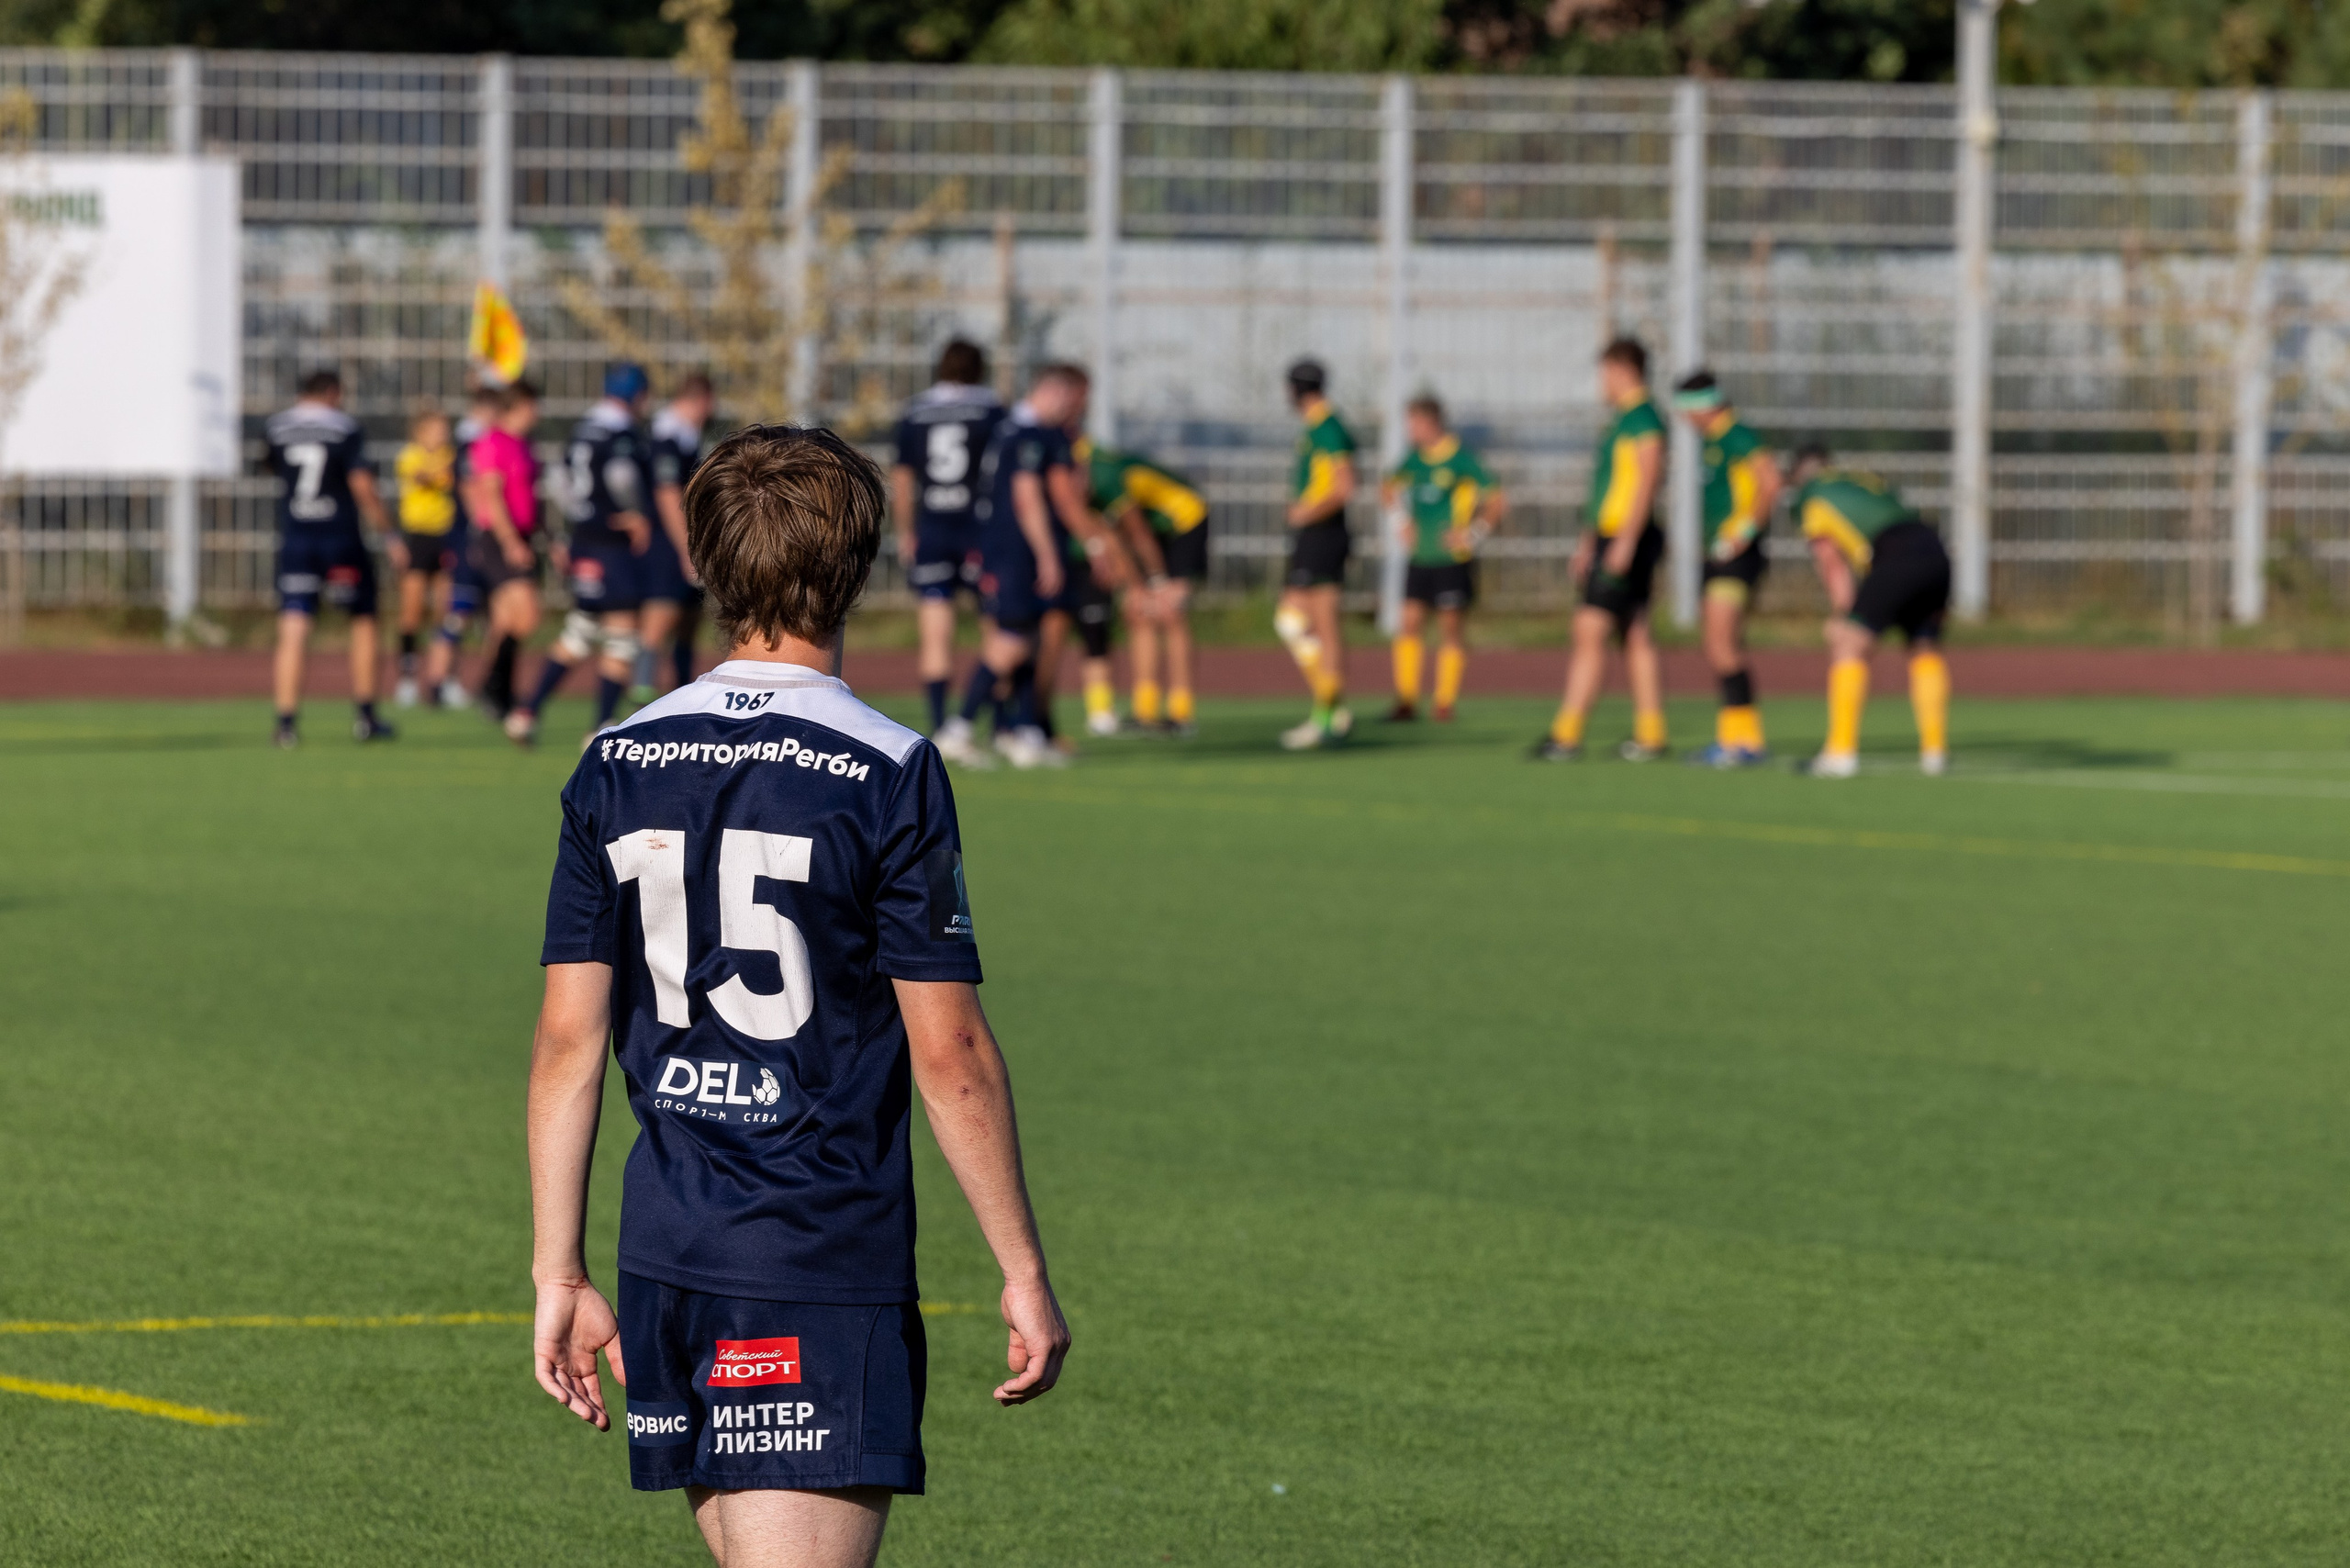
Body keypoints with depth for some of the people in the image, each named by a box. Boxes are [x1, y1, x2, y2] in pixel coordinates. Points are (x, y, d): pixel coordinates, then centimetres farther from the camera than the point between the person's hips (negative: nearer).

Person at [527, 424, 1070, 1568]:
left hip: (666, 1261, 6)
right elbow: (948, 1052, -9)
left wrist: (558, 1274, 10)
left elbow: (568, 1035, 5)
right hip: (826, 1268, -6)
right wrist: (1022, 1273, -1)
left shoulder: (616, 767, 5)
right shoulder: (887, 775, -9)